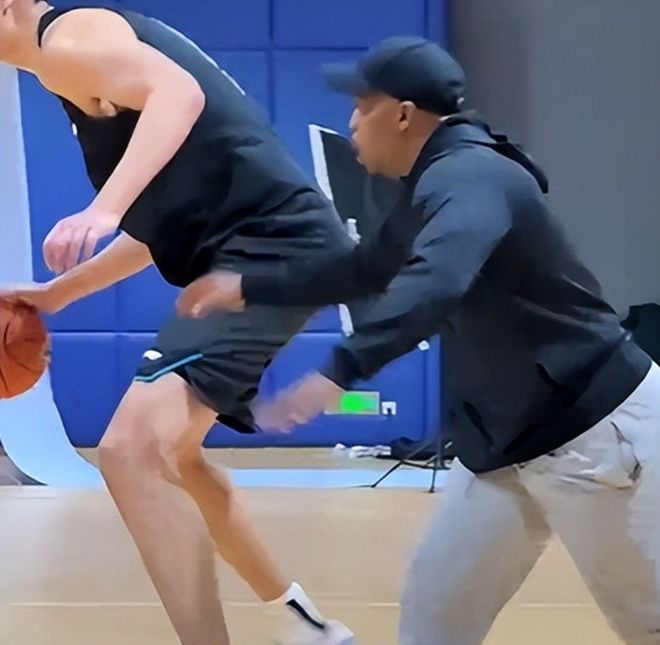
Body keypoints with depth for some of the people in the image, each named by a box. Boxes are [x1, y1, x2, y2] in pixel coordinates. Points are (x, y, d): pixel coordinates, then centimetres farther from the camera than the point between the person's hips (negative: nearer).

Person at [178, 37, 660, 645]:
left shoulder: (467, 176, -21)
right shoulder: (442, 182, 10)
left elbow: (432, 284, -41)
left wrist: (339, 372, -52)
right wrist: (248, 289, 27)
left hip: (595, 431, -10)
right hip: (509, 442, 10)